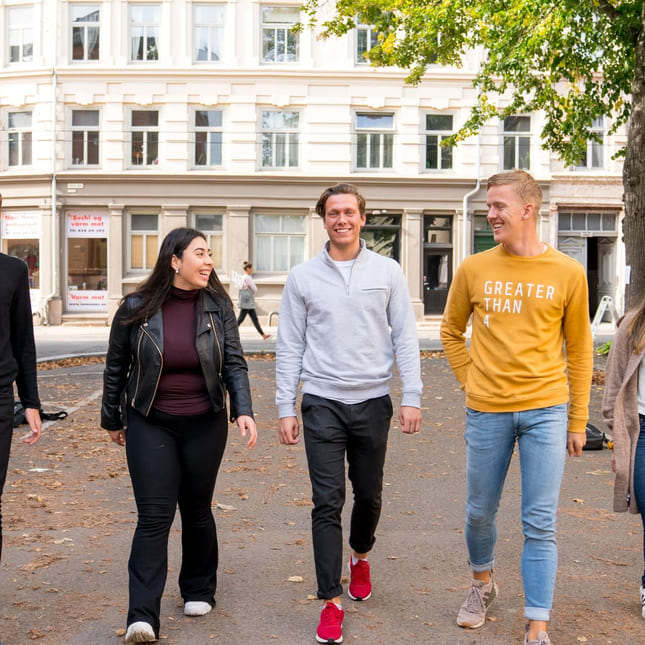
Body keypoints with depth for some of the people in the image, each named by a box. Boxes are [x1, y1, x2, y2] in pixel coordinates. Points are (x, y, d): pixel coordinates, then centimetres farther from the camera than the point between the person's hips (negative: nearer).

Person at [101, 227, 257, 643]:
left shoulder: (217, 305, -1)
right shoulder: (137, 309, -6)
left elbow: (234, 363, -3)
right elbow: (116, 367, 5)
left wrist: (243, 410, -17)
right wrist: (112, 419, 12)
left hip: (205, 425, 2)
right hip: (150, 425, -2)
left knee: (197, 510, 11)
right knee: (155, 515, -9)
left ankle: (199, 591, 32)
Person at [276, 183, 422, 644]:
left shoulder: (388, 272, 3)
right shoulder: (303, 277, 3)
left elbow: (405, 338, 3)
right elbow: (290, 347, 4)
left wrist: (412, 398, -4)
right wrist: (286, 408, 0)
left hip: (373, 401, 1)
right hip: (322, 403, -1)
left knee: (369, 494, 13)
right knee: (328, 503, -3)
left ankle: (360, 556, 43)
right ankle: (332, 602, 3)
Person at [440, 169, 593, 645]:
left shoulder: (568, 273, -2)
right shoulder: (474, 269, 1)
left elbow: (579, 351, 5)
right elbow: (451, 332, 15)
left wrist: (578, 421, 5)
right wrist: (471, 383, 5)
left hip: (546, 411, -2)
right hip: (487, 412, 2)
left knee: (540, 525, 0)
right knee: (480, 512, 15)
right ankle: (483, 584, 42)